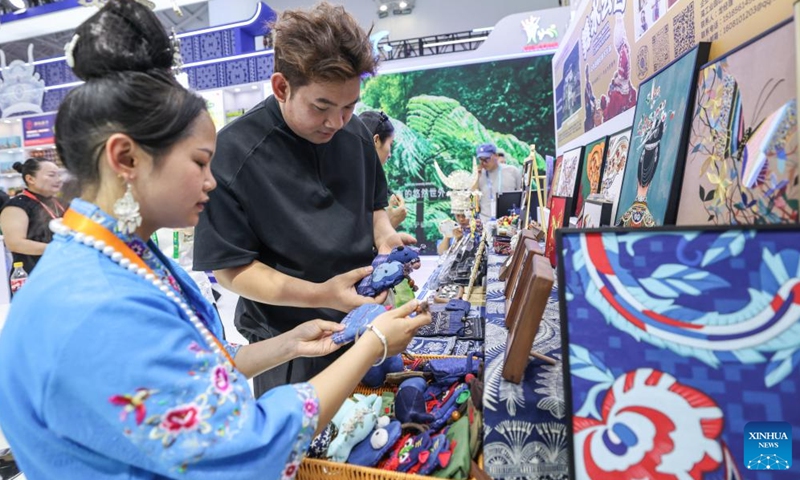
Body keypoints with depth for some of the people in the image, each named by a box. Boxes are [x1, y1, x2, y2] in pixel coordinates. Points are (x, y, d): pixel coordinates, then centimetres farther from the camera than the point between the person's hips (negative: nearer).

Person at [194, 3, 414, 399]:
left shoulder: (354, 133, -5)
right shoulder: (232, 155, -22)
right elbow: (231, 269, -17)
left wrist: (385, 236, -12)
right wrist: (320, 295, -28)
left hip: (362, 322, 5)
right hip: (287, 341, -4)